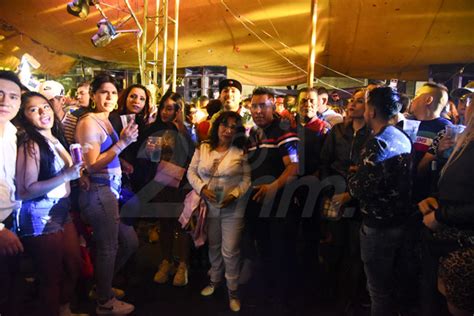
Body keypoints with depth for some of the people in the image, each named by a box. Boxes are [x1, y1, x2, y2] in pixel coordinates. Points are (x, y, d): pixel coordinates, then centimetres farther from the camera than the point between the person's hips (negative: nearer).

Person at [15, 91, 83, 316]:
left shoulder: (55, 140, 9)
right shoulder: (29, 145, -16)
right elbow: (25, 190, -25)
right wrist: (67, 176, -29)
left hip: (62, 213, 8)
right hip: (40, 220, -8)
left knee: (74, 265, 19)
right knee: (52, 276, 6)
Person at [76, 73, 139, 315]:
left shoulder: (106, 121, 13)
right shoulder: (89, 123, -13)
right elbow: (92, 166, -20)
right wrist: (122, 143, -22)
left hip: (110, 191, 9)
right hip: (98, 193, -9)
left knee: (130, 241, 17)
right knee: (108, 248, 4)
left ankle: (102, 284, 37)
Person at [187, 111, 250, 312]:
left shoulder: (241, 153, -5)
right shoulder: (203, 148, 1)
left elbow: (247, 179, -4)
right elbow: (191, 172, 3)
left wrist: (235, 194, -19)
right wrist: (202, 188, -13)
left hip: (232, 208, -3)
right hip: (208, 206, 3)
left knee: (230, 250, -1)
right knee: (213, 246, 19)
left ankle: (233, 290, 18)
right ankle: (215, 280, 40)